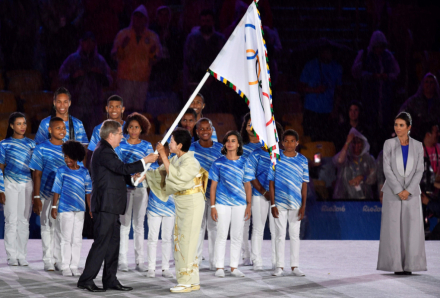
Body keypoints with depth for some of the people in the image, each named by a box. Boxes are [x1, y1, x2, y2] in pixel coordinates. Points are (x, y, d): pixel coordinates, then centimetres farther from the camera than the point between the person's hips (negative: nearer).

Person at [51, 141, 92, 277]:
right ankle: (65, 267, 7)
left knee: (77, 239, 6)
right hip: (65, 210, -3)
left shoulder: (84, 172, 4)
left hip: (79, 210, 3)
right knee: (66, 239, 1)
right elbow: (57, 190, 0)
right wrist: (54, 207, -4)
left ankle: (74, 266, 13)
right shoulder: (62, 171, -2)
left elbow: (88, 192, 9)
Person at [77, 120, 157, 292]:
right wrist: (145, 161, -15)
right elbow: (123, 168, -23)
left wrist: (132, 178, 10)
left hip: (111, 207, 11)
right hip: (105, 206, -11)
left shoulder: (106, 150, 19)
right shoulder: (104, 152, -15)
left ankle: (110, 280, 16)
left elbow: (118, 174, 22)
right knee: (102, 243, -9)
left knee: (113, 243, 12)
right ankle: (86, 280, -5)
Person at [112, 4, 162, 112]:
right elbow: (115, 56, 6)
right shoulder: (123, 34, 8)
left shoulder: (152, 36, 10)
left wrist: (153, 53, -11)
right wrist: (122, 47, -13)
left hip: (143, 79, 1)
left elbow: (155, 60, 11)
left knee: (139, 108, -3)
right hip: (126, 78, -1)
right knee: (124, 107, -10)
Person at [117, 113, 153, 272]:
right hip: (124, 188, 0)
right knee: (124, 224, -2)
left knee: (139, 224, 4)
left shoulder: (147, 146, 7)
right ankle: (122, 261, 1)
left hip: (140, 188, 1)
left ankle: (140, 261, 8)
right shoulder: (121, 144, 7)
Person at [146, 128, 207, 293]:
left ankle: (186, 282, -3)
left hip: (192, 204, -9)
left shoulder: (190, 161, -18)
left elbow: (175, 176, -28)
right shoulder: (175, 159, 7)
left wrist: (163, 156, -25)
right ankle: (193, 281, 15)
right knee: (181, 242, 10)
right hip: (181, 204, 9)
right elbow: (162, 173, 18)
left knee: (187, 242, -7)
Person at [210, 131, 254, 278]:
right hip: (222, 203, -2)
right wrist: (212, 206, -2)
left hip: (239, 203, 2)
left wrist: (249, 205, 2)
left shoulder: (244, 162, 6)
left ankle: (234, 267, 12)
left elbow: (248, 185, 8)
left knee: (237, 236, 5)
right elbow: (213, 185, 3)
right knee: (221, 235, -1)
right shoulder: (218, 163, 3)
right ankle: (219, 267, 5)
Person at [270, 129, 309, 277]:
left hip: (296, 204, 1)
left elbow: (304, 184, 4)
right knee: (280, 235, 3)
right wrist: (272, 204, -5)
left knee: (295, 235, 6)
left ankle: (295, 266, 11)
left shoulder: (303, 160, 3)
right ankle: (279, 266, 8)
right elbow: (271, 182, 0)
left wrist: (303, 205, -2)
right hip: (279, 203, -1)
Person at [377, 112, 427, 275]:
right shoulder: (389, 144, 2)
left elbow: (419, 171, 0)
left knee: (412, 229, -4)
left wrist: (408, 190, -12)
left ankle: (409, 265, 0)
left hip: (411, 193, 1)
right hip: (392, 192, -1)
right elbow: (387, 169, -5)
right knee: (393, 229, -3)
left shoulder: (417, 146, 5)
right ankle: (396, 265, 1)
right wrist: (398, 191, -13)